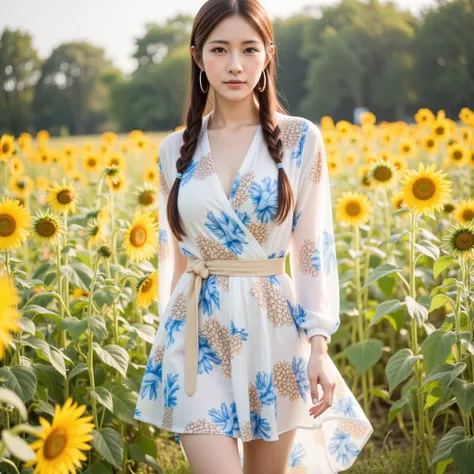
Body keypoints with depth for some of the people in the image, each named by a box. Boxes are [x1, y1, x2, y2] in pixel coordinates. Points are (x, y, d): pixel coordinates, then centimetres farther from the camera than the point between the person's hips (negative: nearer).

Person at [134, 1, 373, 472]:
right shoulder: (174, 149, 5)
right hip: (198, 335, 1)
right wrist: (168, 335, 13)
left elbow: (314, 248, -2)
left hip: (273, 331, 0)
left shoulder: (300, 139, -1)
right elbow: (170, 250, 12)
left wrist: (319, 347, -8)